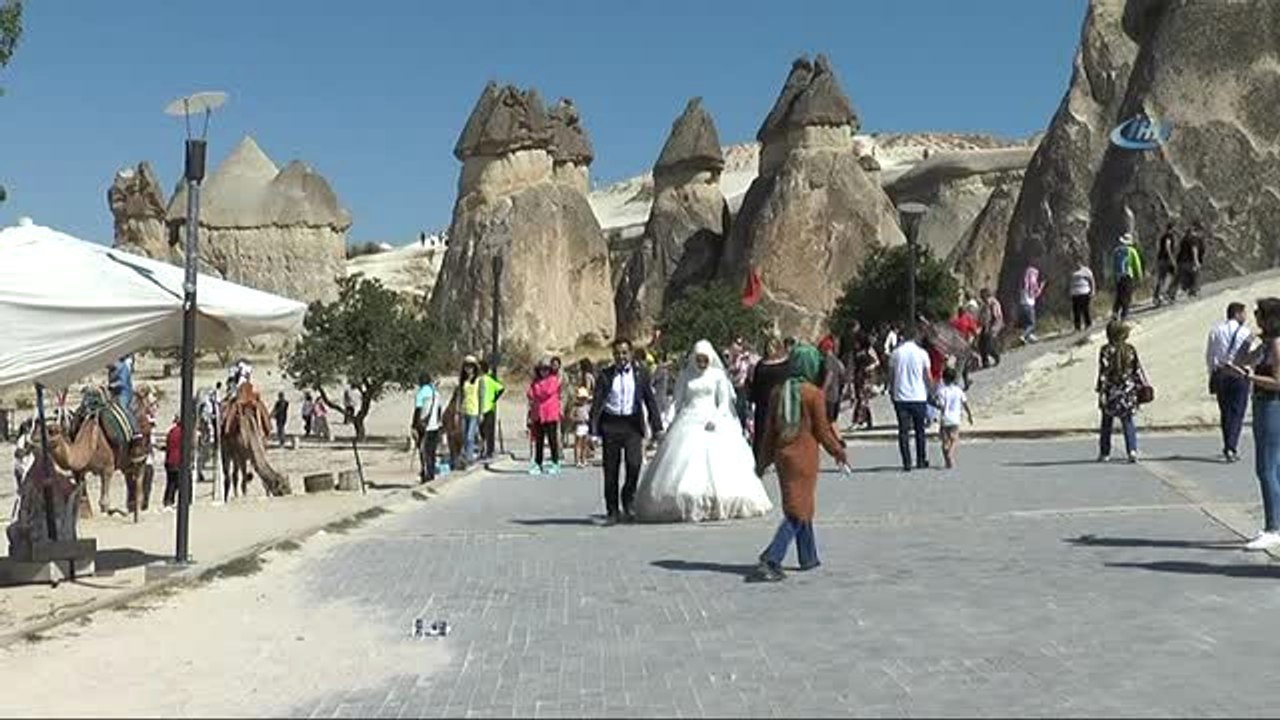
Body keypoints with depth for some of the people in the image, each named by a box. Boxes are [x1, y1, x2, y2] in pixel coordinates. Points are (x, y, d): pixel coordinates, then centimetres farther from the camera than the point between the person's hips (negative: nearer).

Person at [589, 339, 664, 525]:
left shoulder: (641, 373, 7)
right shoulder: (605, 375, 5)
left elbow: (650, 401, 9)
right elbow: (597, 403, 2)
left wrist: (657, 427, 4)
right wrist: (593, 431, -5)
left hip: (632, 425, 0)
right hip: (611, 425, 0)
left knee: (634, 464, -15)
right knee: (611, 470, 3)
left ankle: (628, 502, 9)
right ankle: (612, 512, 14)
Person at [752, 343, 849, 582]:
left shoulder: (779, 391, 2)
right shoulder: (814, 394, -13)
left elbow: (770, 429, 6)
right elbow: (822, 430, -8)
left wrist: (764, 460, 14)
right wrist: (839, 451, 8)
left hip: (783, 455, 6)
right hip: (805, 456, -6)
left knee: (801, 507, 20)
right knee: (798, 511, -2)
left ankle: (808, 557, 30)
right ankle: (770, 560, -14)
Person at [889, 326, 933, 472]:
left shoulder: (895, 353, 0)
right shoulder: (922, 353, -3)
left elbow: (891, 376, 4)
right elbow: (927, 376, 1)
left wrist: (892, 392, 16)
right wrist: (928, 392, 15)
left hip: (900, 397, 1)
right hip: (918, 397, -1)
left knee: (903, 431, 3)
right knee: (920, 430, 13)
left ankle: (906, 463, -1)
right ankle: (921, 461, 20)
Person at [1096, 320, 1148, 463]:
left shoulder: (1106, 350, -9)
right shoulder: (1130, 350, 1)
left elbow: (1103, 372, -12)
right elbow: (1138, 370, 6)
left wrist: (1101, 391, -11)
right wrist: (1142, 386, 15)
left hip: (1111, 392, -2)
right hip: (1128, 391, 2)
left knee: (1107, 424, 10)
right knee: (1128, 423, 7)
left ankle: (1105, 453, 16)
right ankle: (1132, 450, -8)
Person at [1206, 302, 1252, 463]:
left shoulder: (1215, 331, 5)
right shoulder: (1245, 332, -4)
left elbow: (1209, 356, 7)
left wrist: (1213, 376, 12)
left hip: (1220, 374, 3)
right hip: (1239, 375, -3)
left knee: (1225, 412, 12)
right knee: (1237, 412, 1)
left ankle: (1228, 447, 17)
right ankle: (1231, 448, -8)